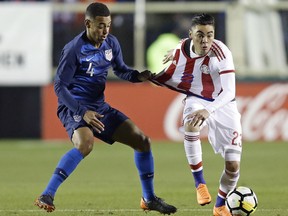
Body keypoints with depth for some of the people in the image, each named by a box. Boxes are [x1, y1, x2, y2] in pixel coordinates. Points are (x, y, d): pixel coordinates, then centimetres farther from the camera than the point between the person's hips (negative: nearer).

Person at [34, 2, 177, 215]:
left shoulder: (112, 43, 1)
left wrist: (138, 76, -4)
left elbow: (121, 70, 18)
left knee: (142, 140, 4)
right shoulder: (74, 49, -18)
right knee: (85, 144, -37)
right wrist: (83, 111, -28)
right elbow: (60, 87, -17)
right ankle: (46, 196, -35)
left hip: (100, 108, 7)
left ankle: (149, 199, 20)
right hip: (74, 108, -7)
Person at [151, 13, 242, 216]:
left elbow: (229, 91, -40)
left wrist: (208, 110, -54)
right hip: (197, 100, 2)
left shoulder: (221, 53, -30)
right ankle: (200, 182, -20)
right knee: (191, 123, -36)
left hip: (223, 105, -2)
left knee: (233, 165, -7)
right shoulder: (181, 49, -16)